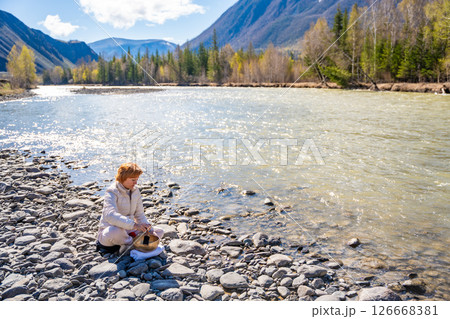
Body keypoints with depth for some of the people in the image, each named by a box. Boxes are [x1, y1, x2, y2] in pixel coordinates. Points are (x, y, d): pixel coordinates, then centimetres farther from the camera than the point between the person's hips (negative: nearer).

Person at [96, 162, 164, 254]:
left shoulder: (135, 191, 4)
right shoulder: (112, 192, -18)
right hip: (108, 232, -7)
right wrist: (134, 225, -47)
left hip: (128, 230, 7)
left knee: (160, 232, -3)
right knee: (115, 231, -43)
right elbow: (110, 215, -36)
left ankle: (128, 245, -15)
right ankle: (133, 243, -14)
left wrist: (149, 230, -9)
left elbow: (140, 215, 9)